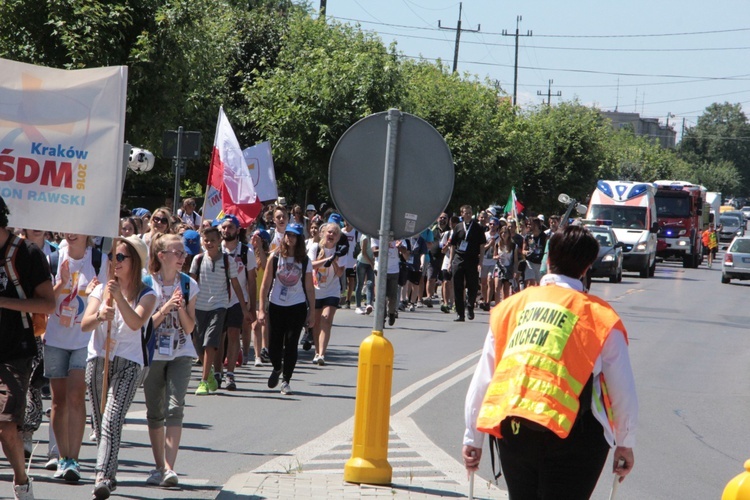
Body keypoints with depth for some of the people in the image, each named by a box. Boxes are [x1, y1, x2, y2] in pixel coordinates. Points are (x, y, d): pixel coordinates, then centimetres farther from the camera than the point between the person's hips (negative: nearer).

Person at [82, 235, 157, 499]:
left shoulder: (146, 295, 2)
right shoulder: (101, 289, 11)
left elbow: (136, 323, -17)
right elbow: (85, 324, -2)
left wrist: (120, 297, -29)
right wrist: (99, 316, -23)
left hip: (128, 362, -4)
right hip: (98, 359, 4)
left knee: (112, 422, -18)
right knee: (99, 424, 7)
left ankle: (103, 478, -28)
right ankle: (109, 475, 21)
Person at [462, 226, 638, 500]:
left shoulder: (512, 306, 12)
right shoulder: (600, 316, 2)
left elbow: (481, 380, 12)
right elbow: (623, 392, 5)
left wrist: (472, 438, 20)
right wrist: (625, 444, 19)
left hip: (511, 432, 4)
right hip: (571, 433, -3)